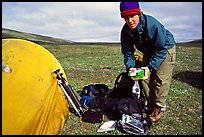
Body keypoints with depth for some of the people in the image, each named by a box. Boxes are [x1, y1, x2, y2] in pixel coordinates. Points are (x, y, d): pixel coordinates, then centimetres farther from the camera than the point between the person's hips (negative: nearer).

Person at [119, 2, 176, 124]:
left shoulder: (152, 24, -35)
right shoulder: (125, 31, -18)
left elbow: (161, 49, -29)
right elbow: (127, 52, -12)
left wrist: (150, 67, -36)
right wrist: (130, 67, -29)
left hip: (166, 48, -5)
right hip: (149, 51, 6)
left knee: (161, 79, -12)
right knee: (145, 77, 1)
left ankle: (159, 108, 2)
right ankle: (151, 105, 18)